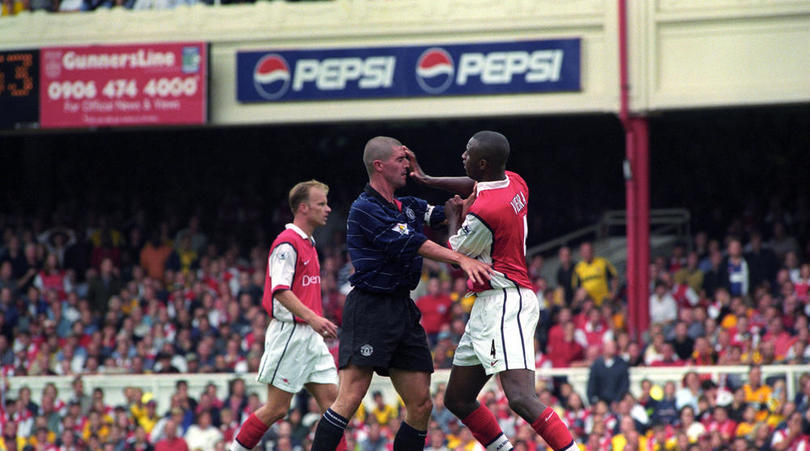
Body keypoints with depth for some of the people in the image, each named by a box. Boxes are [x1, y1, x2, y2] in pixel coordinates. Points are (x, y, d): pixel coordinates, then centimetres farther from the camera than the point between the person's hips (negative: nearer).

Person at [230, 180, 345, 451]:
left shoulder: (308, 244, 19)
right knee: (276, 409, -6)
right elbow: (280, 290, -21)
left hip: (310, 336, 9)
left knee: (331, 399, -1)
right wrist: (312, 317, -29)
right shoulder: (287, 243, -11)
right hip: (289, 334, -9)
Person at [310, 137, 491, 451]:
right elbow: (411, 244, -17)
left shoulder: (406, 206, 17)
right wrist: (461, 260, -22)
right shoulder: (365, 209, -10)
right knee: (350, 400, -16)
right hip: (370, 310, -8)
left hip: (403, 312, 8)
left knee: (421, 406, 5)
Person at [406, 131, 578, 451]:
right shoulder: (514, 183, 8)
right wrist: (427, 179, 34)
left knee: (520, 398, -24)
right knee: (457, 399, 16)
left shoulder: (483, 212, -20)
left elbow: (453, 254, -2)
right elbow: (474, 187, 32)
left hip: (504, 305, -11)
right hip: (487, 307, 11)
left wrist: (455, 216, 14)